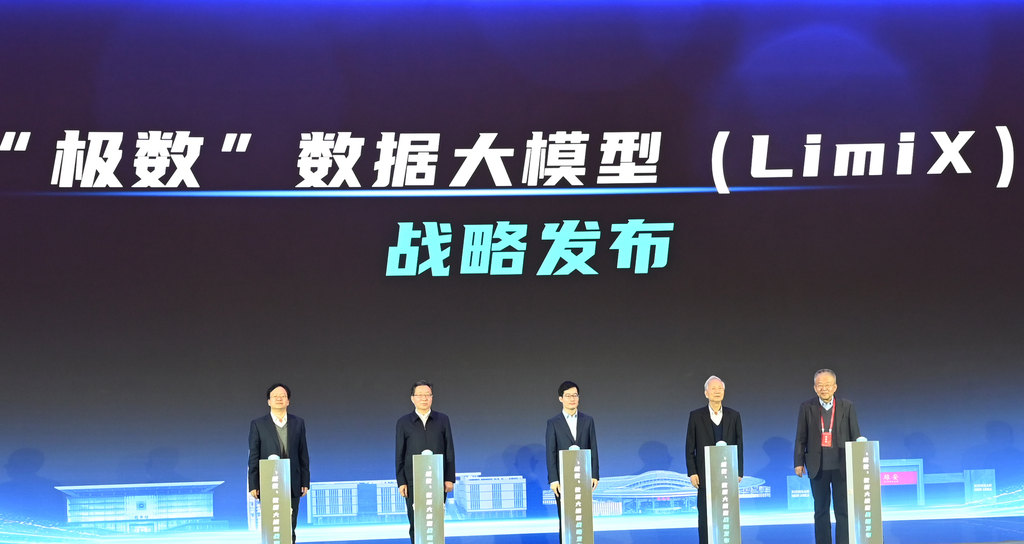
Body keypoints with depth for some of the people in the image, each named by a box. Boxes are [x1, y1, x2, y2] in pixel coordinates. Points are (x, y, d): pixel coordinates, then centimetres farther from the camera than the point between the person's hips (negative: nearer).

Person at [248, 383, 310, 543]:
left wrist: (305, 482, 5)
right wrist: (253, 485, -3)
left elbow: (303, 454, 9)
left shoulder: (298, 423, 8)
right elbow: (253, 457, 1)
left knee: (290, 529, 4)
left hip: (292, 486, 2)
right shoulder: (258, 424, 1)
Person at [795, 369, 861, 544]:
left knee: (843, 510, 0)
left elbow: (855, 436, 5)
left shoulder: (847, 406, 3)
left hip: (842, 466, -1)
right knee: (821, 511, 7)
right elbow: (801, 438, 5)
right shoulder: (807, 407, 4)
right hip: (818, 467, 1)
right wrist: (799, 462, -2)